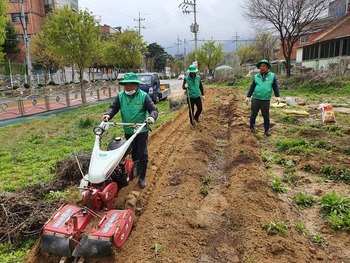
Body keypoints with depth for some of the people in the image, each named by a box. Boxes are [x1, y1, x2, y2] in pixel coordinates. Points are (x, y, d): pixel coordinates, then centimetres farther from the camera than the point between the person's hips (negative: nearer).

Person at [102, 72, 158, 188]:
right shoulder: (120, 96, -1)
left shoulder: (143, 96, -11)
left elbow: (153, 109, -15)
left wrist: (152, 117, -37)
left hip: (142, 131, -3)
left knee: (142, 154, 0)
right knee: (134, 153, 20)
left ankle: (142, 177, 14)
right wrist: (108, 114, -23)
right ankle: (136, 170, 42)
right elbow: (113, 107, -1)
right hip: (128, 131, 4)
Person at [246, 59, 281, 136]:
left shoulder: (272, 76, 2)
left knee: (266, 116, 7)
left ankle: (266, 130, 18)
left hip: (266, 101, -1)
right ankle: (252, 127, 28)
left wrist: (278, 96, -6)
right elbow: (252, 87, 7)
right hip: (255, 99, 1)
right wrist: (248, 96, 1)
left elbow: (275, 87, 2)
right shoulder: (256, 77, 5)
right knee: (253, 115, 11)